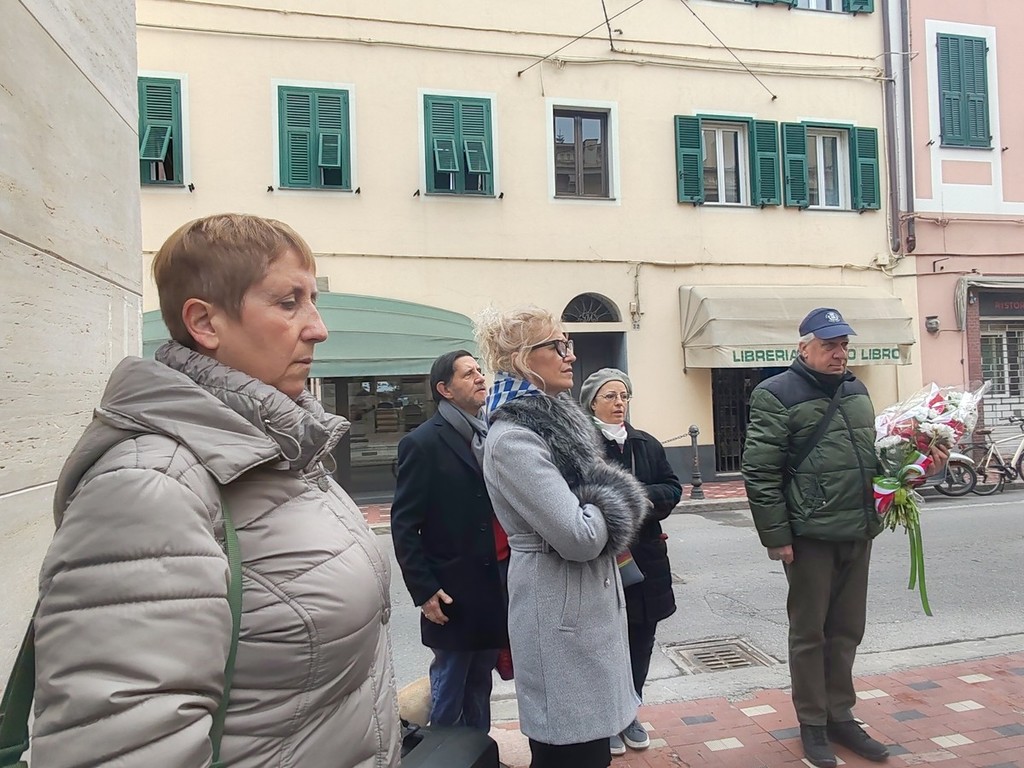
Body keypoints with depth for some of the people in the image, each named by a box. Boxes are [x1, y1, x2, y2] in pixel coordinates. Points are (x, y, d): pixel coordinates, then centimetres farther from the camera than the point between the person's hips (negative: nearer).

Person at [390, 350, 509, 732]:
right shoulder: (422, 443, -10)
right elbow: (404, 524, -10)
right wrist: (423, 590, -13)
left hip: (498, 587, 5)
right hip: (453, 595, -5)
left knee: (480, 686, 19)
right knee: (449, 694, 10)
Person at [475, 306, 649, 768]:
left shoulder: (555, 418, 7)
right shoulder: (513, 438, -21)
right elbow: (578, 537, -24)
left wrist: (605, 516, 0)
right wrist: (610, 511, -6)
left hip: (587, 599, 9)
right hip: (560, 610, -9)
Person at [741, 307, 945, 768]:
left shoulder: (856, 391, 14)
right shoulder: (777, 395, -10)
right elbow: (759, 472, -14)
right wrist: (776, 536, -16)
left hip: (858, 533, 7)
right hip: (811, 536, -6)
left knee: (847, 630, 16)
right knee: (809, 633, 8)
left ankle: (841, 716, 32)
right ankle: (812, 724, 23)